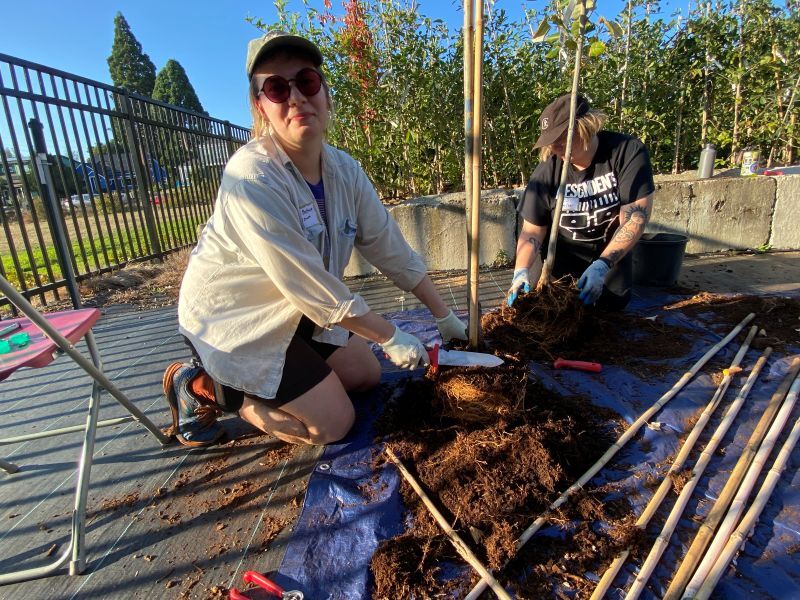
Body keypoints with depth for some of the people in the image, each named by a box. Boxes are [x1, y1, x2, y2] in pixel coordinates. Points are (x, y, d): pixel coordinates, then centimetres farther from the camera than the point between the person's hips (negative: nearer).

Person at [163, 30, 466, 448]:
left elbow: (391, 249, -4)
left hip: (296, 312, 7)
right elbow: (313, 288, -28)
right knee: (333, 424, -3)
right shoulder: (252, 179, -30)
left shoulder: (344, 170, -8)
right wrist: (391, 337, -18)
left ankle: (250, 379, 25)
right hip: (232, 322, -7)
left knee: (367, 375, 14)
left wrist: (443, 315, 1)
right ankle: (202, 388, 10)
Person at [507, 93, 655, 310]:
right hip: (564, 259, 0)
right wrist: (521, 271, -31)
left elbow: (635, 218, -26)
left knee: (614, 307, 9)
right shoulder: (546, 172, -21)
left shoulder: (628, 152, -22)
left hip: (611, 253, 1)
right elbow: (532, 229, -15)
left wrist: (602, 265, -37)